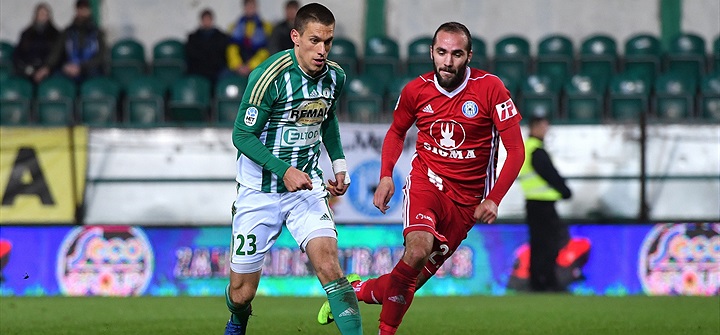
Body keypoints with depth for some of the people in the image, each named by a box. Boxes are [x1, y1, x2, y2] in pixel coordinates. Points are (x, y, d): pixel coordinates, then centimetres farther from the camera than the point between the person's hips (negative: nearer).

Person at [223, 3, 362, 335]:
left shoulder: (335, 76, -2)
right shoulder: (270, 76, -21)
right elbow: (242, 135, -16)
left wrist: (339, 163, 8)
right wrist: (284, 170, -25)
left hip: (306, 185, 3)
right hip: (260, 191, -3)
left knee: (328, 263, -21)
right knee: (242, 292, 5)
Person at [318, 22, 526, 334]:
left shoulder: (490, 88, -11)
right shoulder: (415, 91, -3)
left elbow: (515, 150, -7)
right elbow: (396, 132, 18)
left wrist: (493, 199, -16)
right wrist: (386, 175, 3)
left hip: (466, 201, 0)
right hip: (425, 182, 0)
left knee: (415, 277, -1)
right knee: (418, 250, -29)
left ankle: (358, 290, 27)